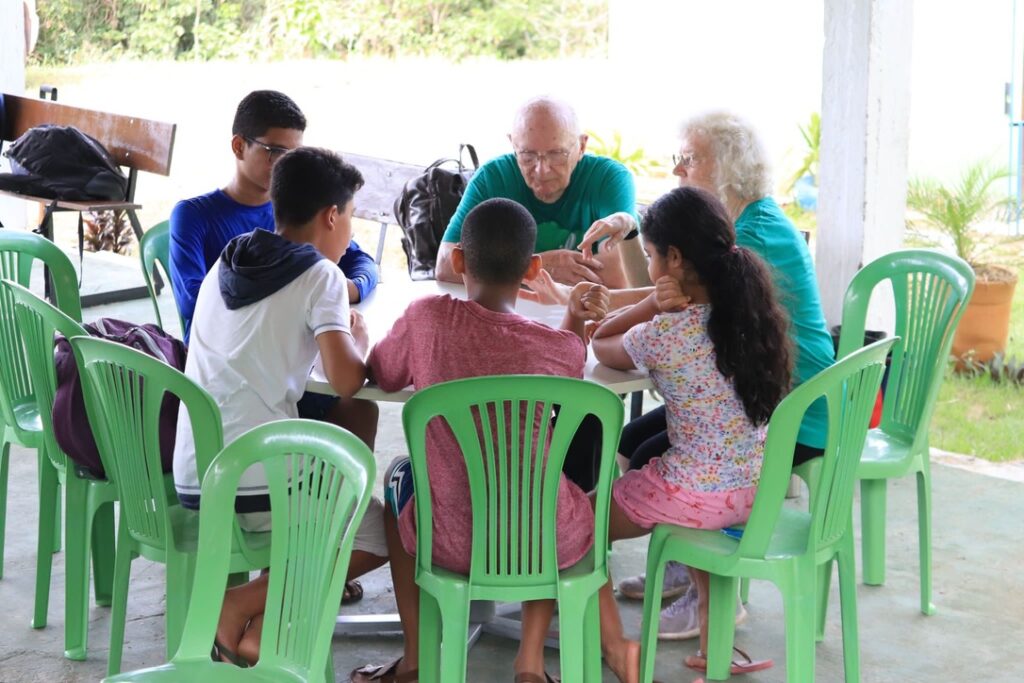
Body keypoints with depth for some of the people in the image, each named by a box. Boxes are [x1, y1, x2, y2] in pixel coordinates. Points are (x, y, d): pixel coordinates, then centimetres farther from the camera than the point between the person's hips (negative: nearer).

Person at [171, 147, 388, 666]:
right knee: (380, 535, 11)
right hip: (256, 482, -7)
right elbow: (346, 381, -14)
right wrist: (357, 339, 7)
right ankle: (239, 605, -2)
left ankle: (261, 630, 14)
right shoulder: (320, 275, -5)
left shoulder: (225, 266, 14)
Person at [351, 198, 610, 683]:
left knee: (398, 475, 33)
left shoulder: (426, 318, -10)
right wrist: (576, 323, 5)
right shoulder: (562, 347, -8)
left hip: (454, 543, 0)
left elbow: (381, 377, 10)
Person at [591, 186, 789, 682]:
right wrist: (662, 306, -2)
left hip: (697, 495, -6)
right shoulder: (747, 307, 0)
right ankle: (713, 642, 36)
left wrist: (653, 306, -4)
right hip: (757, 491, 7)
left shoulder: (664, 334, -19)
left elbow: (601, 347, 3)